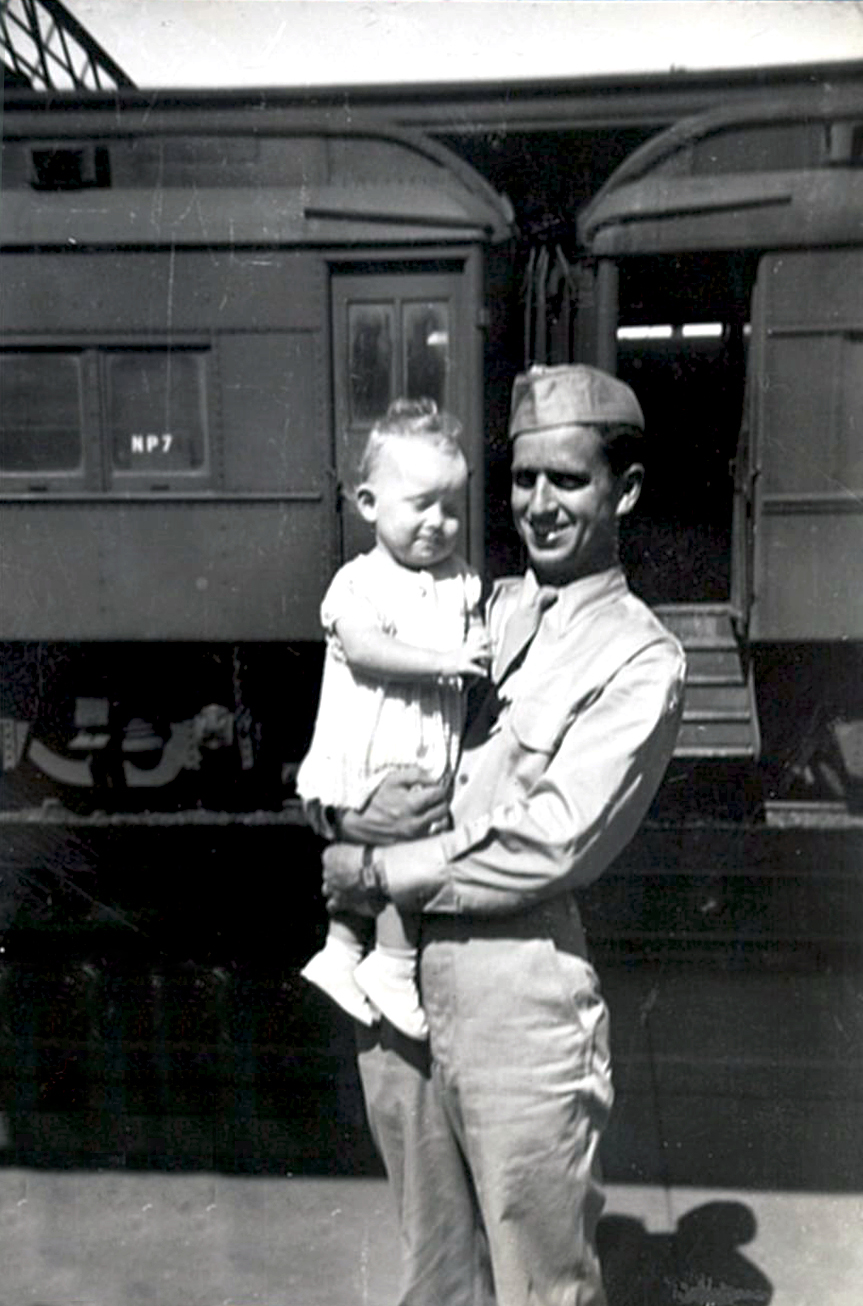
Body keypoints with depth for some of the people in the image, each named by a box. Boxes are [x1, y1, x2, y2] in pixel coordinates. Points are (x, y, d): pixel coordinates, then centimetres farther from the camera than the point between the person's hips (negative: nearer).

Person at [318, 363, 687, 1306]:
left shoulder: (640, 660, -8)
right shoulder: (479, 608, 9)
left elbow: (545, 848, -17)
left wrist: (379, 873, -11)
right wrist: (358, 813, -10)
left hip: (517, 984, -5)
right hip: (394, 966, 6)